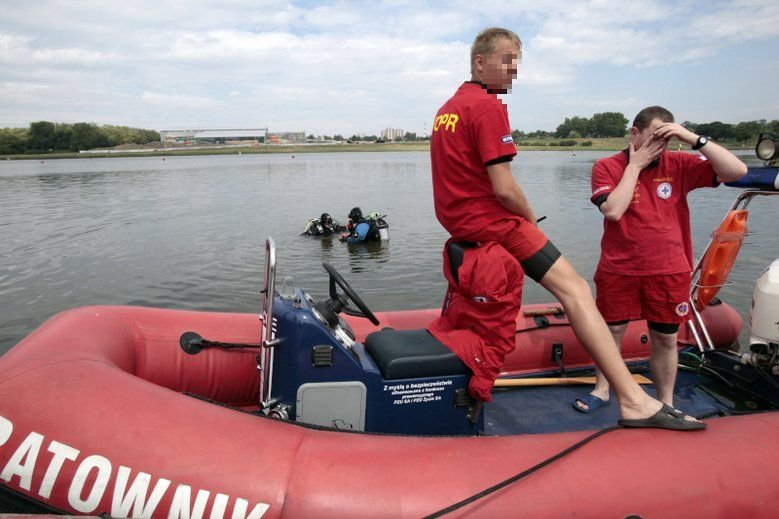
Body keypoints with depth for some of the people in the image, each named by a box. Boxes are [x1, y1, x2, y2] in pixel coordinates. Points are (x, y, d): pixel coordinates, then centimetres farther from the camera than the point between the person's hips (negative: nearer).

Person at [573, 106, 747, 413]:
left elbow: (737, 171, -8)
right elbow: (613, 210, -19)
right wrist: (635, 165, -14)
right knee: (611, 331, 11)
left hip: (669, 272, 1)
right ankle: (602, 390, 30)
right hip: (618, 270, -1)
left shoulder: (678, 164, 0)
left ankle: (666, 402, 27)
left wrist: (694, 139, -15)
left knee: (665, 339, 10)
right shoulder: (607, 167, -4)